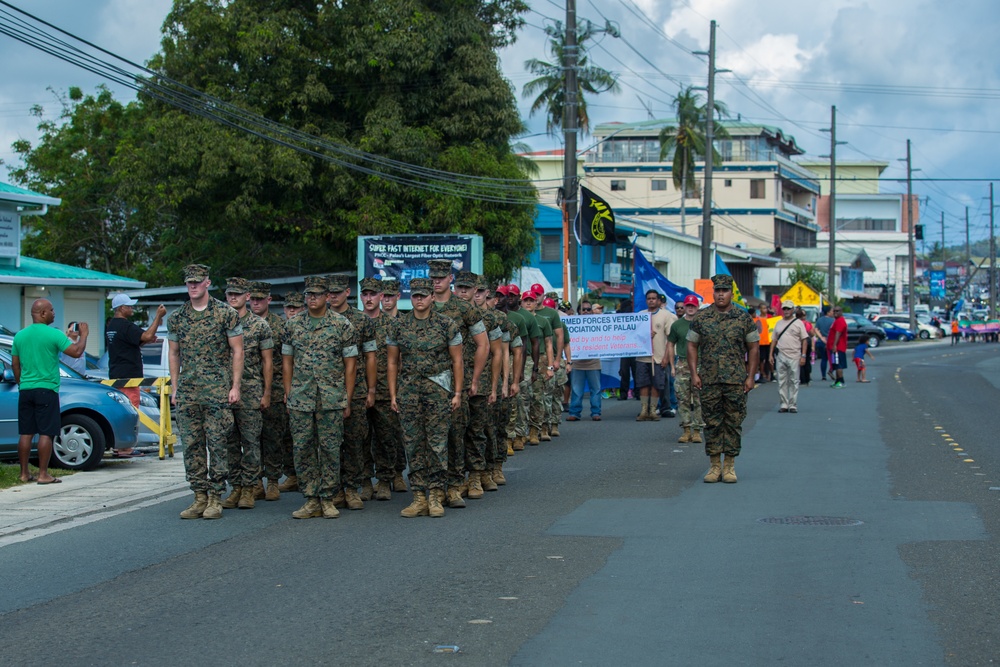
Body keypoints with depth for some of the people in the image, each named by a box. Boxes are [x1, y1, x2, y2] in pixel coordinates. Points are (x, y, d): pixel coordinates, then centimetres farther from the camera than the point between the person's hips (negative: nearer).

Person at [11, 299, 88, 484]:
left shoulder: (20, 335, 8)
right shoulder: (54, 334, -11)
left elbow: (14, 364, 14)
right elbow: (76, 352, -12)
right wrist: (83, 335, 4)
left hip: (25, 390, 6)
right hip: (46, 389, -6)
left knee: (26, 433, 9)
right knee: (46, 433, -3)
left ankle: (24, 473, 12)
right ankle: (43, 474, -4)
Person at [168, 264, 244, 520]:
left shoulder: (226, 314, -1)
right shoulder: (176, 317, 10)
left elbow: (237, 351, -1)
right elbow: (174, 354, 16)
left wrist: (235, 386, -6)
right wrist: (174, 388, 10)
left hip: (217, 390, -4)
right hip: (187, 392, 4)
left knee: (217, 444, -3)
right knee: (191, 445, 5)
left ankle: (215, 498, 3)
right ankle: (200, 496, 12)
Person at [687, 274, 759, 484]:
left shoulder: (744, 318, 3)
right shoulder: (701, 318, 5)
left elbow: (753, 348, 6)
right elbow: (692, 345, 8)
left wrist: (751, 376, -1)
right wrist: (694, 373, -1)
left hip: (736, 380, -1)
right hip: (708, 380, 1)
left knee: (734, 423, 2)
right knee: (712, 423, 3)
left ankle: (730, 466, 9)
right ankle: (715, 465, 11)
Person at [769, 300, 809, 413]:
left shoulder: (798, 323, 2)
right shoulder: (778, 323, 15)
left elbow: (805, 340, 0)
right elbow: (774, 340, 17)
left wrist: (803, 356, -8)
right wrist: (771, 354, 9)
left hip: (794, 356, -4)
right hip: (780, 356, 4)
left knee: (794, 382, -1)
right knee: (782, 382, 4)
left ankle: (793, 405, 2)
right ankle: (784, 404, 9)